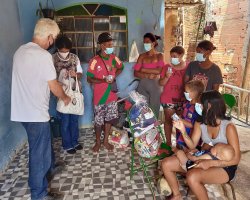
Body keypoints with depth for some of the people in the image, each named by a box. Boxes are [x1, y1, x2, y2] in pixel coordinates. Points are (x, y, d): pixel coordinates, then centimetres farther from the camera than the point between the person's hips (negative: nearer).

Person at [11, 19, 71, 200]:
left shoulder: (21, 51, 8)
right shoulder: (43, 55, -19)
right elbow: (54, 86, -13)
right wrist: (65, 98, 7)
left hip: (23, 111, 9)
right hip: (36, 113, -9)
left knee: (40, 147, 28)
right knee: (39, 153, 5)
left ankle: (47, 167, 51)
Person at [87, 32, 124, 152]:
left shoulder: (113, 58, 1)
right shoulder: (95, 61, -14)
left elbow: (120, 67, 21)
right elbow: (89, 79, -11)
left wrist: (114, 76, 2)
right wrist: (103, 80, -25)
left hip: (111, 95, 5)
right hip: (99, 97, -4)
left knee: (109, 119, 13)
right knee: (98, 121, 7)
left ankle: (106, 141, 32)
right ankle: (98, 142, 30)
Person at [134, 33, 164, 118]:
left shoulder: (159, 55, 2)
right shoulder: (142, 56, 8)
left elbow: (158, 71, -13)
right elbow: (136, 73, 0)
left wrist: (143, 70, -7)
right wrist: (148, 75, -14)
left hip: (155, 85, -2)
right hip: (142, 85, 2)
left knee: (154, 110, 4)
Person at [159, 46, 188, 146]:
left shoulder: (188, 67, -2)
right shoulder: (167, 67, -2)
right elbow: (161, 83, 0)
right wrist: (167, 77, -18)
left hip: (182, 99, 0)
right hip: (168, 99, 0)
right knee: (168, 120, 8)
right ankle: (168, 142, 20)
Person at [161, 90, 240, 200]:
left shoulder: (228, 127, -22)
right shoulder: (200, 123, -5)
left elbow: (236, 159, -18)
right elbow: (192, 146, -1)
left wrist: (210, 163, -30)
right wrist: (183, 131, -19)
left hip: (224, 167, -6)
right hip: (203, 158, 6)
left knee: (192, 176, -35)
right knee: (166, 164, -7)